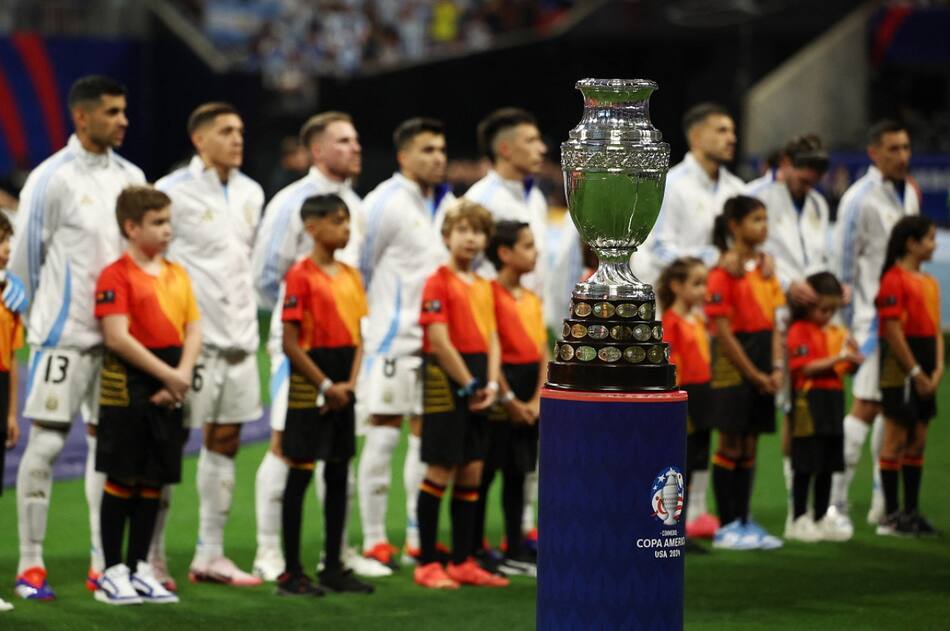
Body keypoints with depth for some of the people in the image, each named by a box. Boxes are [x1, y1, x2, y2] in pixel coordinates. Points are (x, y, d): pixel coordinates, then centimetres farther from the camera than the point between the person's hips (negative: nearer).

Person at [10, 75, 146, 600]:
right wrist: (47, 314, 4)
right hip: (64, 335, -6)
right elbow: (24, 256, -4)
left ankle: (102, 564, 12)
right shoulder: (52, 178, -8)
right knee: (46, 442, -4)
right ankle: (30, 566, 1)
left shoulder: (130, 177, 10)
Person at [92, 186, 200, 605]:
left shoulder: (178, 275, 13)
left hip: (167, 392, 6)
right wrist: (167, 375, -16)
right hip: (128, 386, -6)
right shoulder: (116, 276, -9)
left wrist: (183, 375, -8)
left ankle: (140, 569, 18)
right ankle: (112, 573, 4)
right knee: (122, 479, -2)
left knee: (153, 482, 10)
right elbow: (118, 337, -16)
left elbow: (193, 330, 10)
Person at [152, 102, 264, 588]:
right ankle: (151, 558, 1)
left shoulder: (251, 193, 13)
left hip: (239, 335, 7)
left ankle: (210, 555, 16)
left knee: (225, 440, 9)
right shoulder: (172, 191, -8)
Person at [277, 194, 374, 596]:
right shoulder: (301, 275, -11)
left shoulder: (350, 276, 11)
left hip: (341, 390, 7)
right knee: (300, 474, -3)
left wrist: (350, 382, -3)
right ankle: (291, 573, 0)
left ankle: (333, 567, 17)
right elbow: (290, 343, -14)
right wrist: (325, 385, -14)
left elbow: (356, 336, 12)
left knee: (339, 475, 10)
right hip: (309, 387, -7)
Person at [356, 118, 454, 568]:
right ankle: (374, 540, 2)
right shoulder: (385, 203, -10)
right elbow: (360, 267, -6)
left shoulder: (448, 204, 11)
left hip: (438, 339, 7)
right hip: (393, 338, -7)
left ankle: (418, 538, 15)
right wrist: (366, 322, -2)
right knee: (384, 433, -4)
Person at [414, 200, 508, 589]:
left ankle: (462, 563, 14)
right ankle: (427, 565, 0)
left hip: (476, 389, 8)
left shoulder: (484, 287, 15)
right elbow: (439, 341, -14)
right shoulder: (439, 283, -8)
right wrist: (469, 385, -12)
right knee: (440, 471, -5)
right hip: (447, 381, -8)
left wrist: (490, 385, -2)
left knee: (471, 473, 8)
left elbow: (491, 339, 13)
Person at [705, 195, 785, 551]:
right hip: (733, 368, -7)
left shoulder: (764, 269, 12)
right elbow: (723, 332, -14)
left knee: (749, 448, 10)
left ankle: (744, 522, 15)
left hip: (761, 372, 7)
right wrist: (753, 374, -13)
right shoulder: (724, 272, -11)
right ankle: (726, 527, 3)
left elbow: (773, 323, 13)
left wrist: (776, 368, 0)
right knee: (730, 447, -2)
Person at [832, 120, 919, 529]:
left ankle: (883, 501, 14)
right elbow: (844, 264, -9)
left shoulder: (910, 193, 12)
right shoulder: (860, 200, -11)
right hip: (874, 317, -7)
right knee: (866, 407, -10)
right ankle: (835, 499, -5)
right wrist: (850, 322, -7)